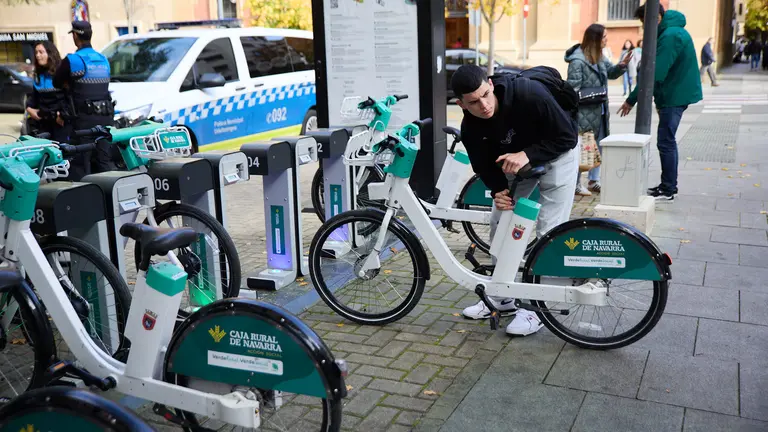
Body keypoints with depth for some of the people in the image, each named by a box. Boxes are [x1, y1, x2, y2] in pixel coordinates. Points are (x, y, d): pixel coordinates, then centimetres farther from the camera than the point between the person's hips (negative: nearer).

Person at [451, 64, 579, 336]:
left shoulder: (529, 93, -37)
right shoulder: (471, 127, -22)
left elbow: (567, 137, -29)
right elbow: (484, 165, -10)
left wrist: (527, 155, -41)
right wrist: (498, 191, -31)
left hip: (556, 154, -5)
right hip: (515, 159, 5)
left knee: (548, 232, -9)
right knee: (499, 224, 5)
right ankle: (502, 297, 20)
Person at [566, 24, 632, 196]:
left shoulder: (599, 56, 9)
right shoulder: (578, 60, -18)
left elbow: (611, 73, 19)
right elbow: (573, 89, -19)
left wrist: (621, 65, -1)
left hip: (599, 111, 9)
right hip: (584, 113, -9)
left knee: (598, 147, 15)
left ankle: (594, 181, 27)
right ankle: (575, 183, 11)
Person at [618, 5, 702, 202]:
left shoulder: (670, 35, -19)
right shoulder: (674, 31, 13)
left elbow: (655, 74, -25)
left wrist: (631, 100, -21)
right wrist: (659, 99, 11)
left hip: (675, 96, -10)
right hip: (676, 94, 10)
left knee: (665, 142, -4)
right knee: (667, 141, 15)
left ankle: (668, 190, 2)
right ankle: (669, 185, 23)